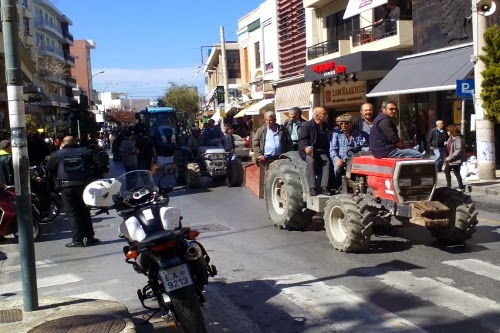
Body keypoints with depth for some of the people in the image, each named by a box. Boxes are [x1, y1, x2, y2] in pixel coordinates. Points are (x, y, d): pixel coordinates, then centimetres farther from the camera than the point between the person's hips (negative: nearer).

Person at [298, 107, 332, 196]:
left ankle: (324, 187, -30)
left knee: (326, 161, -27)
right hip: (308, 151, -4)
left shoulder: (326, 126, 16)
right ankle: (312, 188, -35)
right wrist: (305, 147, -30)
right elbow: (302, 139, -10)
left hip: (321, 151, 5)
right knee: (311, 161, -35)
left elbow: (329, 140, 24)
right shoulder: (307, 126, -3)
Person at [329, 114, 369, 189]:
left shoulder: (359, 135, 17)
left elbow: (365, 148, 7)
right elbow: (332, 149, 1)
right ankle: (336, 187, -13)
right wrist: (337, 159, -20)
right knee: (337, 167, -34)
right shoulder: (336, 134, 11)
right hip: (341, 160, -1)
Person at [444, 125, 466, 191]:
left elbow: (458, 151, -26)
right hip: (450, 159, 10)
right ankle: (448, 185, 24)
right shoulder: (450, 138, 7)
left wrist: (449, 158, -23)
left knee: (456, 173, 1)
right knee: (446, 170, 14)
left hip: (456, 159, -10)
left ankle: (461, 187, 15)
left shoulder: (458, 139, -21)